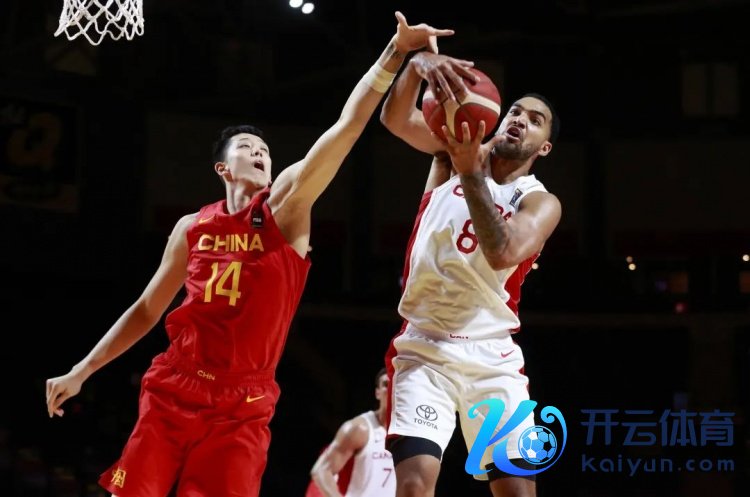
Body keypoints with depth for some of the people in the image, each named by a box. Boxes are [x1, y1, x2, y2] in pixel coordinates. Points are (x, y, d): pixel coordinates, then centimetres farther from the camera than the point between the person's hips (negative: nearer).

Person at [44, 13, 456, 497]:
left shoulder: (286, 206, 1)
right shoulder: (192, 227, 9)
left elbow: (347, 126, -10)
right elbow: (147, 310, 18)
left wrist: (395, 52, -19)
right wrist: (81, 371, 16)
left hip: (243, 406, -2)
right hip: (172, 391, 2)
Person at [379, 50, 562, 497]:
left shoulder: (541, 202, 1)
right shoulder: (454, 153, 7)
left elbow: (504, 254, -21)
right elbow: (394, 119, -12)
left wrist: (471, 174, -29)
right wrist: (417, 65, -32)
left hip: (493, 356, 1)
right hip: (425, 347, 0)